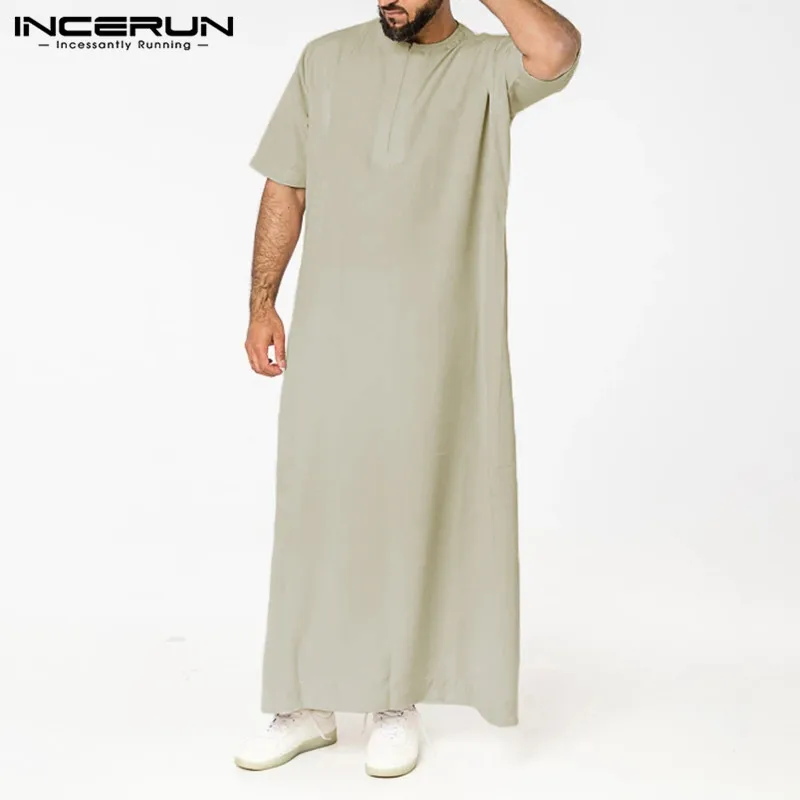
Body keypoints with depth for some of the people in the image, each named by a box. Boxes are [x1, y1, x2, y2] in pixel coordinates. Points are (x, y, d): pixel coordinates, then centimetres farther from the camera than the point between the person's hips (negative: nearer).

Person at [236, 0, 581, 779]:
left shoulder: (486, 68, 1)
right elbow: (286, 188, 9)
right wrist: (261, 303, 4)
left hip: (433, 342, -2)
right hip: (327, 334, 3)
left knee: (411, 511, 5)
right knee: (314, 507, 5)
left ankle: (397, 703, 23)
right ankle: (306, 704, 21)